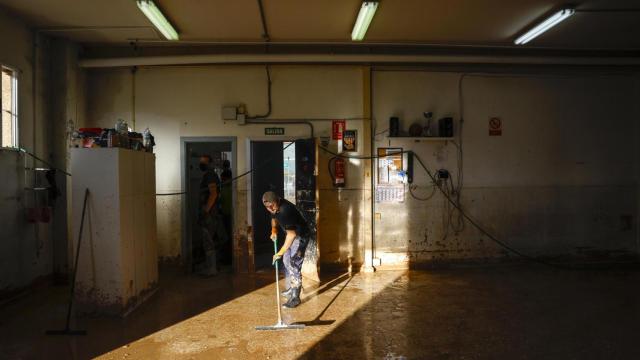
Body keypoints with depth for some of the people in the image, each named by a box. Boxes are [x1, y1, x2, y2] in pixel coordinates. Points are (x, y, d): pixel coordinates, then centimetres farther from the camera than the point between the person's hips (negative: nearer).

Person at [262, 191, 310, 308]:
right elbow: (274, 218, 17)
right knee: (286, 261, 19)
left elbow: (291, 235, -36)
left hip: (301, 235, -10)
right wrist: (273, 231, 2)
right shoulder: (275, 208, -8)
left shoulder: (285, 210, -36)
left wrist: (280, 253, -35)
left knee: (294, 266, -12)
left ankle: (295, 297, -6)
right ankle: (292, 288, 35)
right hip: (292, 234, 10)